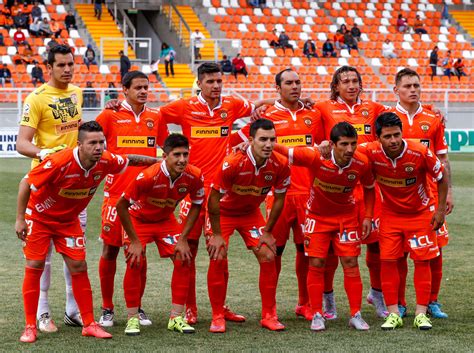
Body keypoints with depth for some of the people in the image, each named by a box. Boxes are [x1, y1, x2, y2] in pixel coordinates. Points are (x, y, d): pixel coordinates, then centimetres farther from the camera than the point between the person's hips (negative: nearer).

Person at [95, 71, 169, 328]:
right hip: (116, 193, -2)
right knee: (110, 249, 1)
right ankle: (107, 309, 11)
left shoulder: (155, 118, 8)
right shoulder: (111, 115, -1)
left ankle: (137, 308, 16)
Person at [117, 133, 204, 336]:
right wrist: (134, 241, -23)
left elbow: (196, 206, -5)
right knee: (135, 263, -18)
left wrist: (183, 239, -10)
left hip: (166, 220, 4)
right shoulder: (148, 176, -36)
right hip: (138, 219, -4)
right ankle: (133, 319, -5)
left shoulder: (194, 176, -23)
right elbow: (121, 206, -27)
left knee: (183, 260, -9)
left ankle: (176, 317, 1)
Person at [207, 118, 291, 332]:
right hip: (223, 212, -3)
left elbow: (279, 200, -5)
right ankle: (218, 317, -3)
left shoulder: (280, 166, -21)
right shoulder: (232, 163, -33)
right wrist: (217, 234, -19)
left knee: (268, 257, -7)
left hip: (251, 213, 4)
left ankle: (269, 316, 4)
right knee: (218, 259, -15)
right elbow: (214, 199, -22)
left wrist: (267, 232, -4)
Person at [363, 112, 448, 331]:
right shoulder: (371, 153, -21)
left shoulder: (420, 153, -24)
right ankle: (393, 314, 4)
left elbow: (441, 177, -9)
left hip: (420, 213, -1)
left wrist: (441, 209, -8)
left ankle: (421, 313, 5)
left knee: (422, 260, -2)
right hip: (390, 213, 1)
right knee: (387, 261, -4)